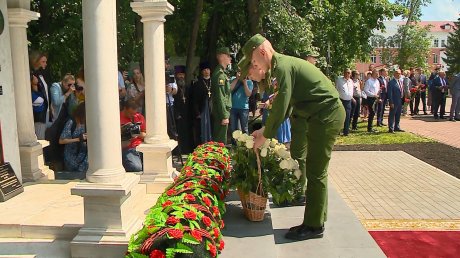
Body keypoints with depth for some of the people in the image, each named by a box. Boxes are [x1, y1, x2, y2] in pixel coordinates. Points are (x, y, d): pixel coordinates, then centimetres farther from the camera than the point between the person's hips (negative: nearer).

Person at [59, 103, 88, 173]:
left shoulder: (85, 122, 5)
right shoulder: (71, 122, -14)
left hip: (83, 152, 5)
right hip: (71, 155, -5)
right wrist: (78, 139, -20)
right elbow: (61, 141, -14)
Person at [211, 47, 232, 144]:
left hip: (223, 112, 10)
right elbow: (220, 97, -21)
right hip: (221, 114, -10)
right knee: (221, 141, -4)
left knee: (217, 139, 16)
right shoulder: (219, 74, -15)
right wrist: (224, 116, -22)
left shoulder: (222, 73, 16)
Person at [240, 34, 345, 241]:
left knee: (316, 171, -6)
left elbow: (281, 107, -21)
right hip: (315, 114, 10)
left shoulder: (283, 66, -17)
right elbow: (284, 106, 16)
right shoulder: (284, 65, 14)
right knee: (297, 156, 21)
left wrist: (264, 136, -11)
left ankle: (315, 226, 3)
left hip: (327, 115, -10)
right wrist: (264, 129, 11)